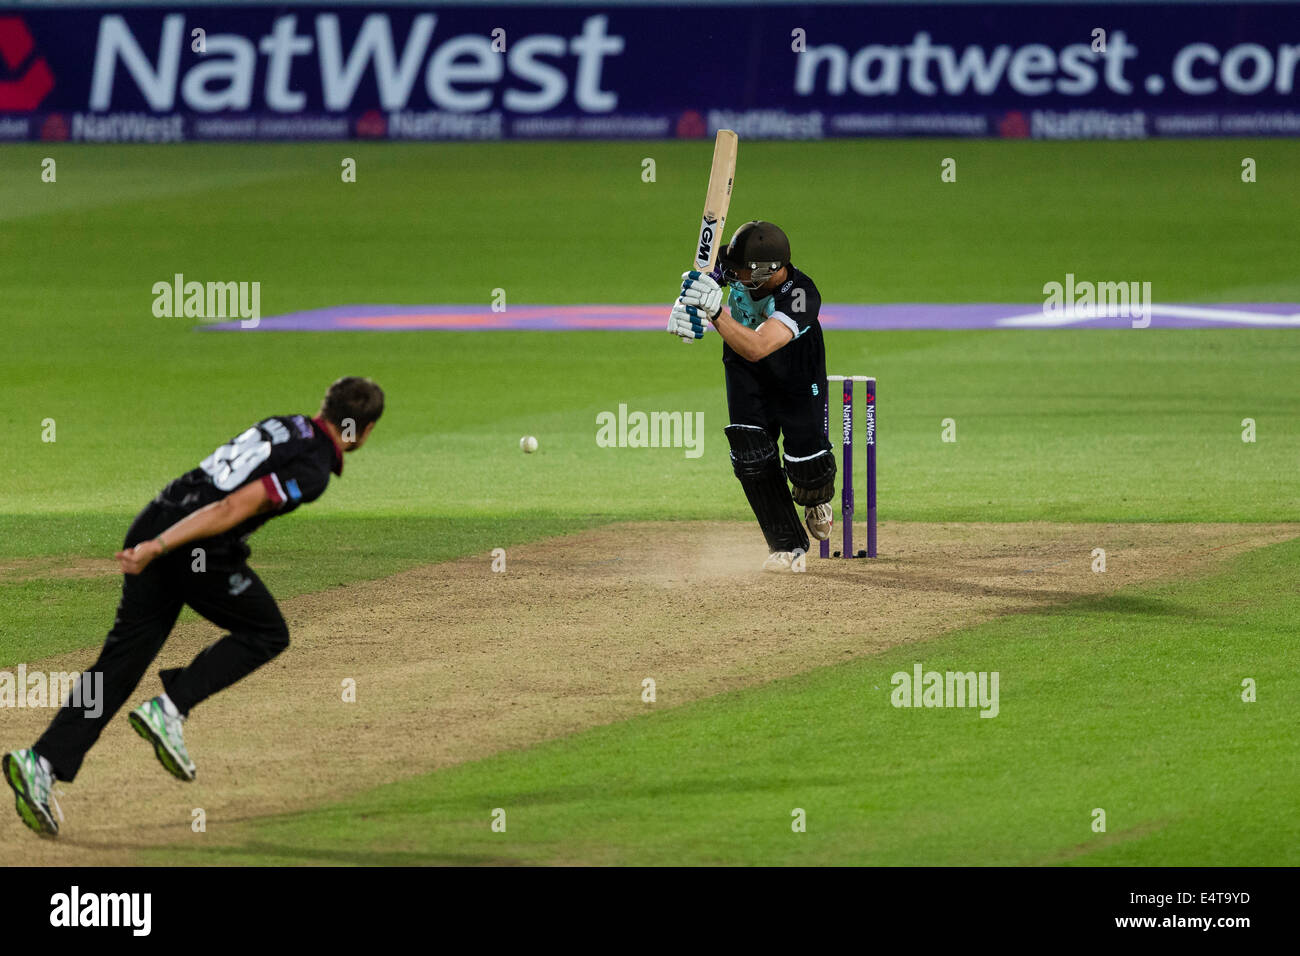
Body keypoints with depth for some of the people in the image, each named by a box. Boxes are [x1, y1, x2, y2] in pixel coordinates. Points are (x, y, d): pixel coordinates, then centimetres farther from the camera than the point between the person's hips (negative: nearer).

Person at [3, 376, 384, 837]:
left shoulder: (287, 425, 18)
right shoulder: (312, 469, -8)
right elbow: (234, 509, -18)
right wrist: (159, 548, -23)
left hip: (157, 520, 8)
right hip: (199, 551, -8)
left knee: (123, 657, 6)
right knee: (267, 634, 13)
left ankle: (44, 760, -6)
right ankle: (169, 708, -1)